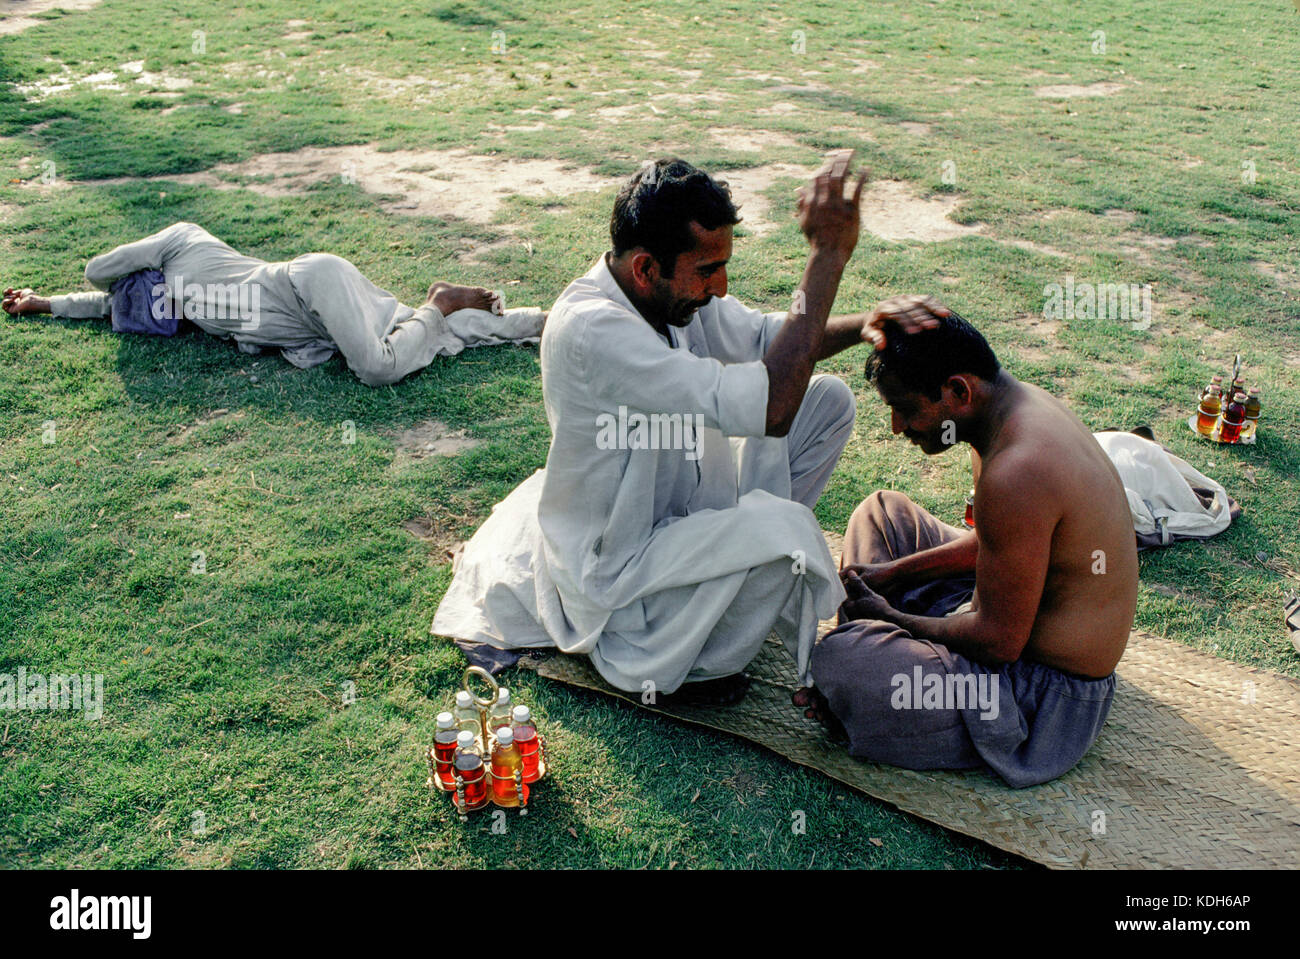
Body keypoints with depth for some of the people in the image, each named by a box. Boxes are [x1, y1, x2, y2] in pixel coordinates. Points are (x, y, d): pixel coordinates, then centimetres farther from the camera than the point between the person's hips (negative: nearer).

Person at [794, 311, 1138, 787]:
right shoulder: (1021, 403, -1)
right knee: (882, 510, 18)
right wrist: (895, 571, 6)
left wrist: (891, 618, -12)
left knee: (838, 660, -29)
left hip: (1051, 692, -10)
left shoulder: (1016, 472, -33)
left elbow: (999, 642, -26)